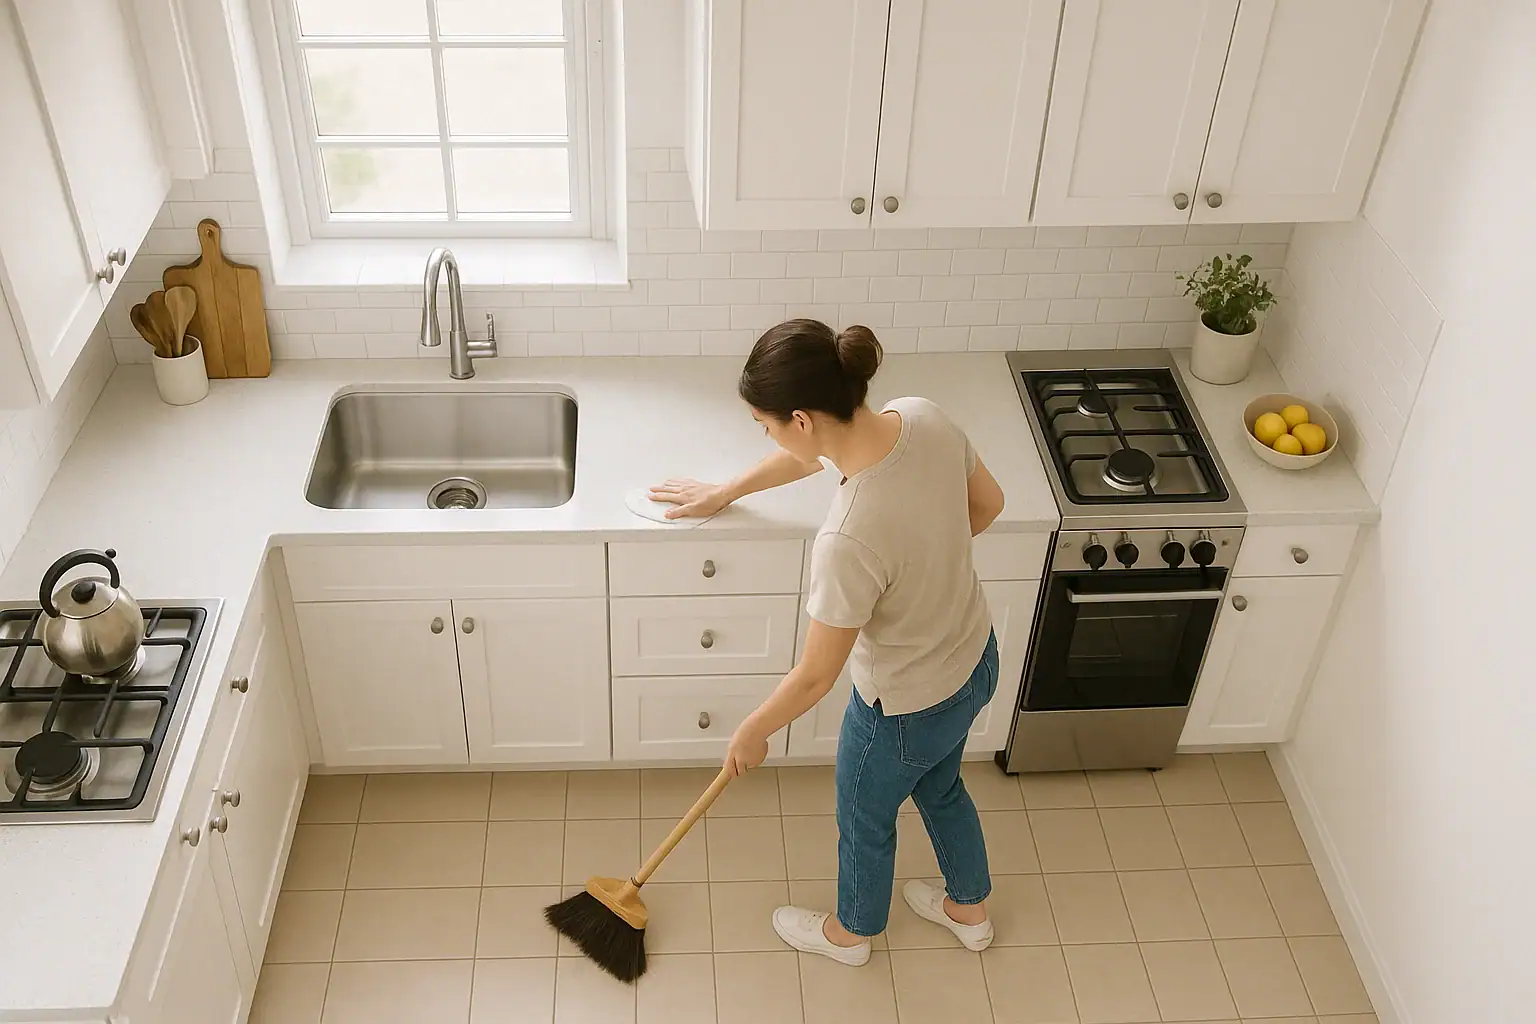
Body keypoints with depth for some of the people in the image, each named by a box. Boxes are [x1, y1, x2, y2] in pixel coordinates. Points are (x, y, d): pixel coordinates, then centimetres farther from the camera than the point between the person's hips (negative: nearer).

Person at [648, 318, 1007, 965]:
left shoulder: (848, 541, -40)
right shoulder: (922, 417, -21)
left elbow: (814, 678, -26)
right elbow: (988, 503, 2)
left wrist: (750, 734, -5)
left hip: (907, 707, -7)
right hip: (975, 658, 7)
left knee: (864, 819, 26)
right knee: (939, 788, 36)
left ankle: (850, 933, 58)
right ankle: (970, 910, 63)